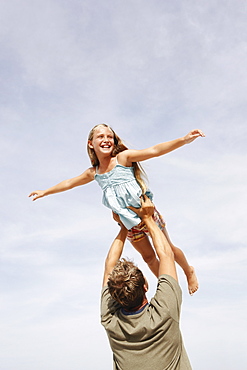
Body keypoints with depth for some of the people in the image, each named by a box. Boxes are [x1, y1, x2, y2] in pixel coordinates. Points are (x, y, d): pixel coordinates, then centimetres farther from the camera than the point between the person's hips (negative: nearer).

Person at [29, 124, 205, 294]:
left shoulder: (123, 157, -16)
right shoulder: (93, 173, -1)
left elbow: (154, 150, -26)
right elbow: (69, 183, 16)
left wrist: (184, 140, -37)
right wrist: (45, 192, 25)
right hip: (130, 224, 4)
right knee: (148, 257, 16)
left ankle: (189, 271, 44)